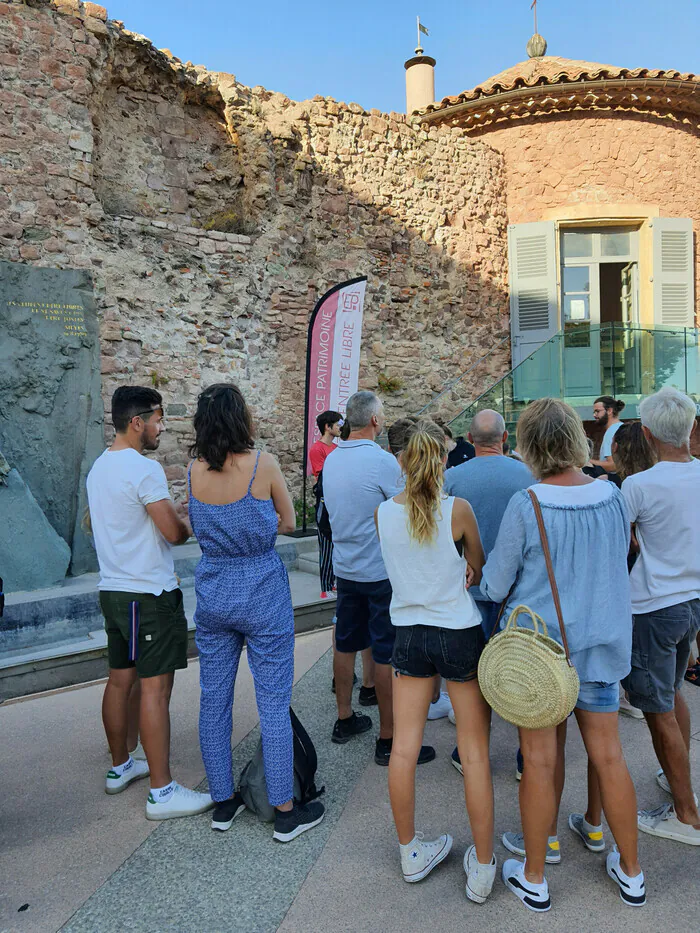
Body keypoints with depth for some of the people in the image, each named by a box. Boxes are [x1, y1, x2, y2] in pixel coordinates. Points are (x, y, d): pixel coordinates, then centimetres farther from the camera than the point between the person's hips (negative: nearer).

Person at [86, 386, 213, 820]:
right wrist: (194, 524, 3)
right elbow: (175, 532, -19)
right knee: (155, 688, -4)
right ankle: (163, 792, 4)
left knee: (120, 680, 18)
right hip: (150, 594, -9)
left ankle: (120, 766, 33)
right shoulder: (145, 469, -18)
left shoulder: (99, 467, 10)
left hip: (113, 588, 9)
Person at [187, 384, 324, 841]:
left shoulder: (194, 469, -3)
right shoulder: (263, 463, -15)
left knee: (214, 700, 15)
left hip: (213, 592, 5)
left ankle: (224, 802, 31)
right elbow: (289, 523, -2)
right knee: (274, 705, 7)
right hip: (262, 591, -4)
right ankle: (285, 812, 19)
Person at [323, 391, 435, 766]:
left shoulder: (331, 460, 4)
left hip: (345, 569, 8)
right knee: (387, 653, 1)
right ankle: (388, 739, 10)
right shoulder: (382, 461, -19)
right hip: (381, 572, -7)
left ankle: (344, 720, 31)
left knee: (346, 644, 17)